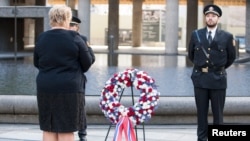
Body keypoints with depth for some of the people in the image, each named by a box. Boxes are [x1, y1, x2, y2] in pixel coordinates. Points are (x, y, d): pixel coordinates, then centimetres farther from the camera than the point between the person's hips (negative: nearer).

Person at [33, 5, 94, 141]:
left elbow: (37, 63, 14)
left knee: (48, 129, 9)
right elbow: (88, 62, -2)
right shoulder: (74, 37, -8)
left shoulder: (41, 38, 4)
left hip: (45, 88, 4)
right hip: (69, 88, -4)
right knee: (66, 129, 3)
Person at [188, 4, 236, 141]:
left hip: (218, 79, -2)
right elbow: (191, 54, 17)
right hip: (200, 78, 2)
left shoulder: (227, 36, -2)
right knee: (201, 112, 7)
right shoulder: (196, 34, 3)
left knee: (218, 113, 5)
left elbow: (231, 57, 10)